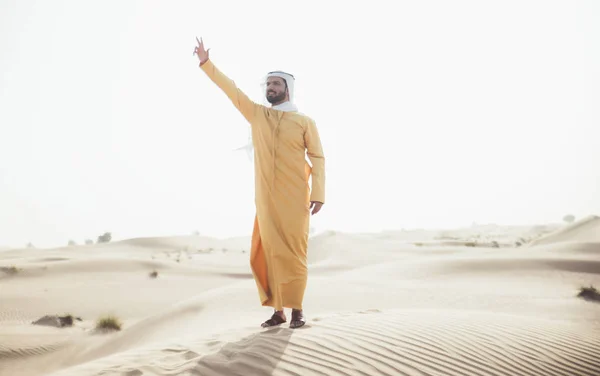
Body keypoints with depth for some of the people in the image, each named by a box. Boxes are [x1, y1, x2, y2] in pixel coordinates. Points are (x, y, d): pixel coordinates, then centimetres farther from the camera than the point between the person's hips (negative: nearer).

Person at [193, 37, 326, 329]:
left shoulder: (304, 121, 3)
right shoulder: (257, 115, 11)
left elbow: (317, 158, 1)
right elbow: (231, 89, 9)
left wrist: (318, 193, -8)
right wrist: (206, 63, 4)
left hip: (295, 199, -3)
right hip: (266, 199, 3)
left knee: (293, 253, -3)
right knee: (267, 254, 2)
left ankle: (297, 310, 5)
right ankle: (277, 311, 10)